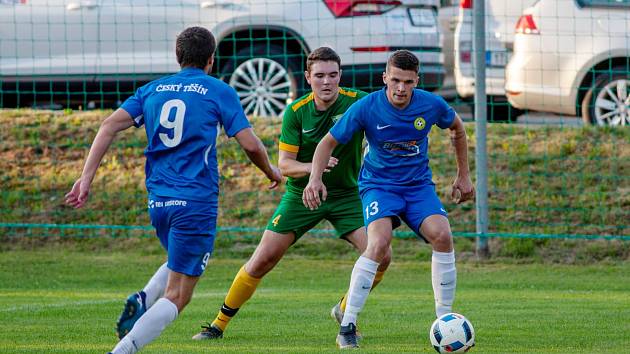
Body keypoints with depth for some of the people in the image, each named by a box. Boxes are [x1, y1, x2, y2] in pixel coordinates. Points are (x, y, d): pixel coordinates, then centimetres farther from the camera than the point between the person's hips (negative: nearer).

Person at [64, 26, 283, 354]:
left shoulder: (153, 90, 12)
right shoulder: (219, 92, 0)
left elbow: (110, 126, 1)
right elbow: (250, 144, -4)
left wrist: (86, 176, 0)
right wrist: (271, 172, 16)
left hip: (158, 201, 5)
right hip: (196, 202, -5)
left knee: (182, 262, 33)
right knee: (176, 297, -5)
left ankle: (143, 299, 3)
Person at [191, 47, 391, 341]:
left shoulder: (357, 102, -15)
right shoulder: (296, 111, -13)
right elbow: (285, 165, -13)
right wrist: (312, 167, -33)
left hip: (346, 194, 1)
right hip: (301, 194, -1)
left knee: (380, 256, -16)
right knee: (263, 259, -7)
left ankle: (345, 311, 11)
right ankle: (219, 324, 7)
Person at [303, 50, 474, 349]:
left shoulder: (432, 105, -11)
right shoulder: (366, 108, -18)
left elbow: (457, 128, 12)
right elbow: (329, 142, -7)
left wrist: (463, 175, 14)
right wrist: (316, 178, -22)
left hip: (419, 184, 3)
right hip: (378, 185, -3)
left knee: (442, 236, -22)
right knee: (379, 244, -29)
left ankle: (445, 319, -7)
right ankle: (347, 327, -23)